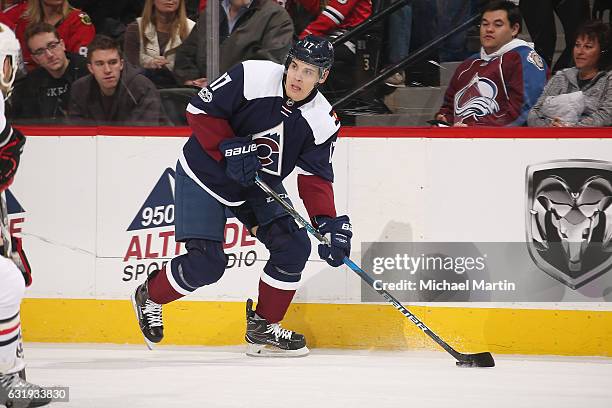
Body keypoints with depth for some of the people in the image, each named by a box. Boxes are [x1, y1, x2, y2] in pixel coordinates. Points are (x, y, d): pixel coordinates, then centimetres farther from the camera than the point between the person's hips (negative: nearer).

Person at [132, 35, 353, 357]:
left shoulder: (323, 122, -13)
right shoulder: (253, 77, -25)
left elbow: (315, 178, -11)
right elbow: (199, 110, -18)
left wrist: (327, 222, -25)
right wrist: (229, 148, -28)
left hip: (257, 184, 5)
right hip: (205, 172, -5)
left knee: (293, 246, -9)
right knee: (207, 262, -12)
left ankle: (262, 329, 8)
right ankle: (149, 297, 18)